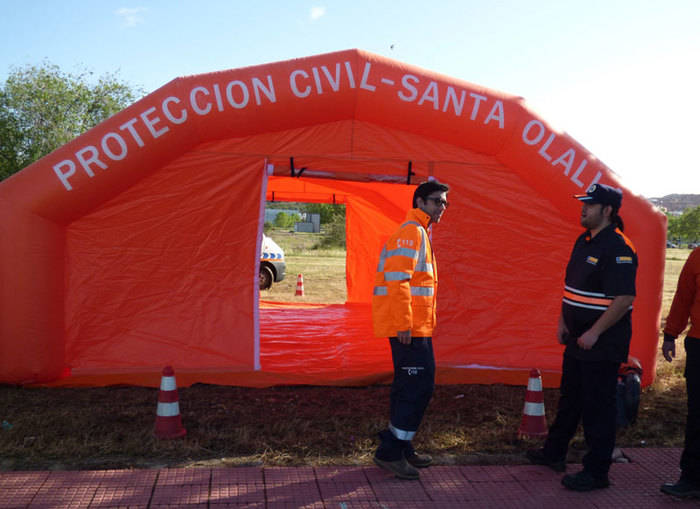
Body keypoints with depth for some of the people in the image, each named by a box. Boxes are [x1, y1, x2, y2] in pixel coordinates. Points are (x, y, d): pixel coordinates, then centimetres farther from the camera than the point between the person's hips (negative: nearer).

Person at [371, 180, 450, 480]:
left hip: (413, 327, 11)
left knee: (409, 388, 15)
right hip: (410, 329, -11)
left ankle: (401, 448, 24)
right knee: (419, 387, -8)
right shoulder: (412, 231, -11)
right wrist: (404, 324, -24)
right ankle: (390, 452, -2)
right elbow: (397, 279, -21)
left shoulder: (419, 233, 21)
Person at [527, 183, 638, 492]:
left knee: (598, 407, 1)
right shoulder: (584, 242, 11)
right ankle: (554, 453, 36)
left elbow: (625, 298, -24)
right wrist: (563, 321, 11)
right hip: (578, 339, 9)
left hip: (602, 343, -9)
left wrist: (594, 333, -22)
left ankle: (596, 472, 13)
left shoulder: (618, 248, -18)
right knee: (569, 399, 21)